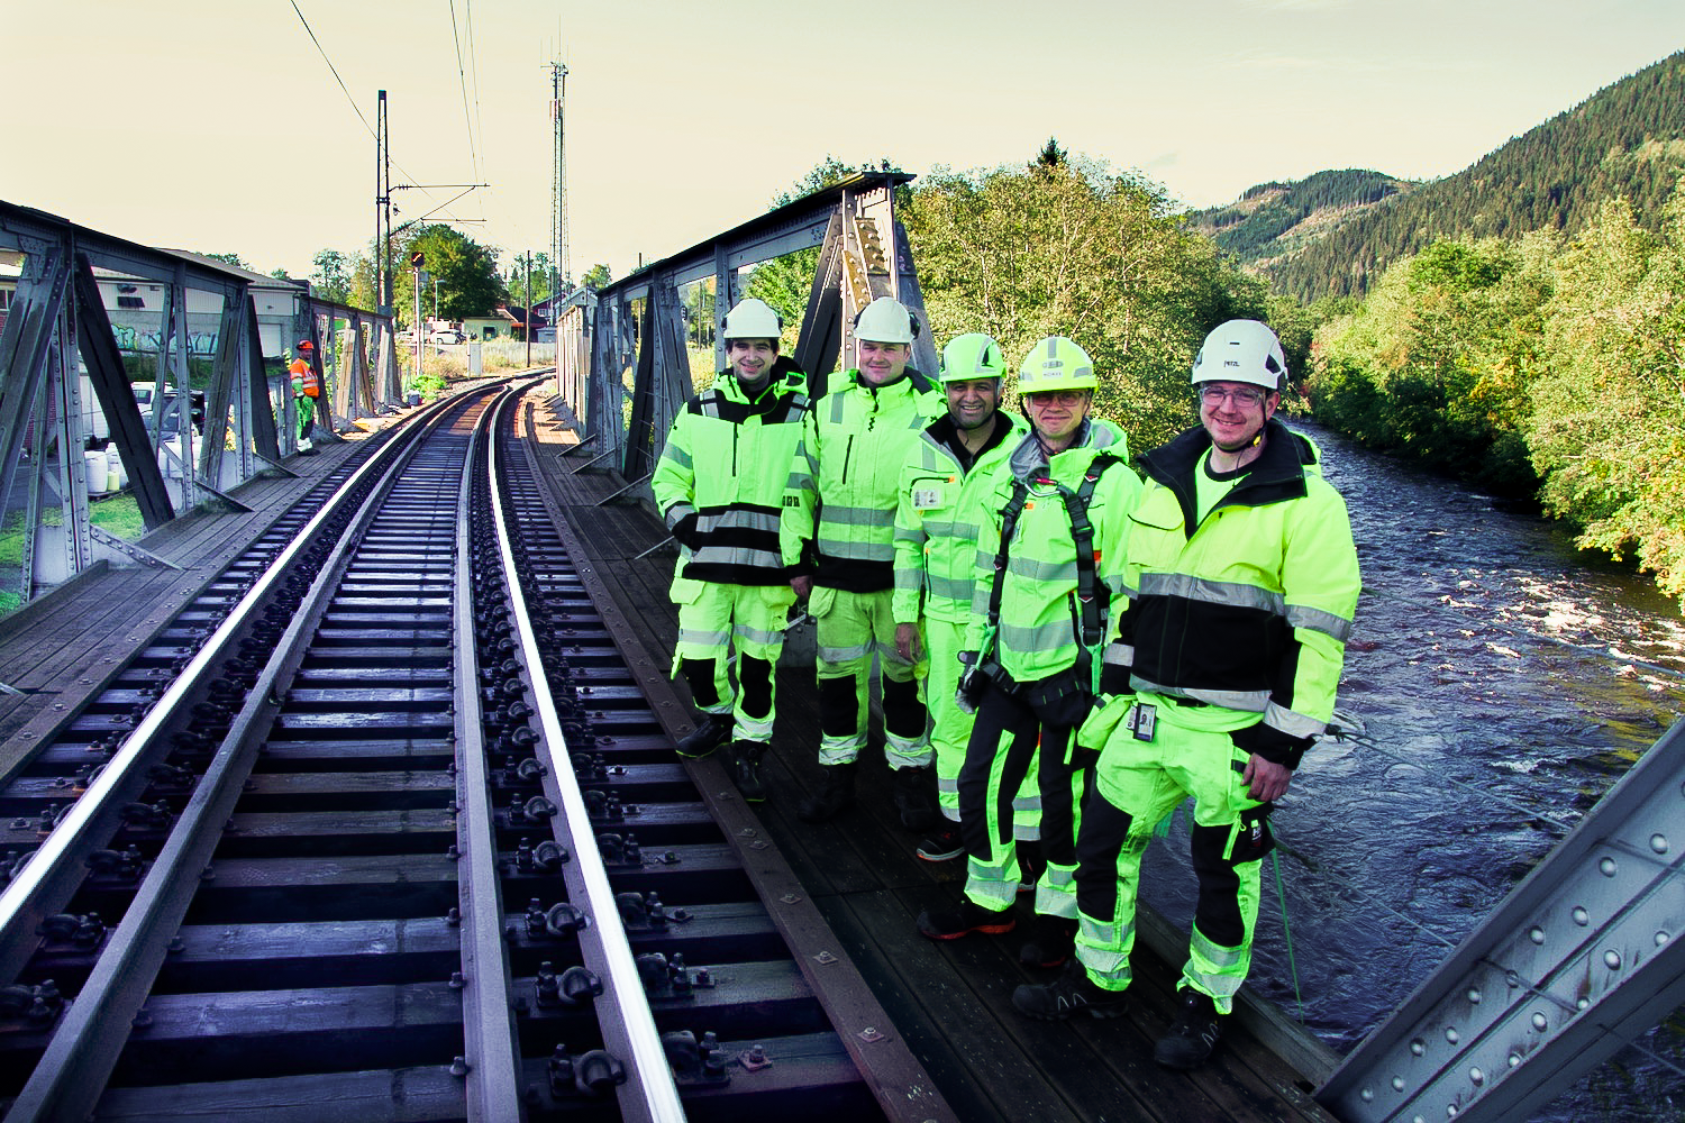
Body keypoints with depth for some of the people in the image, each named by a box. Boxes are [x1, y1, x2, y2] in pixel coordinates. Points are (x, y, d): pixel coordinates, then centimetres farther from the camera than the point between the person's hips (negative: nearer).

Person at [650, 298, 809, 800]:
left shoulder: (800, 416, 1)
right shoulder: (699, 413, 6)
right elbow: (668, 476, 15)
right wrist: (680, 517, -3)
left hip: (770, 567, -1)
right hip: (707, 562, 2)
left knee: (758, 664, 6)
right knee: (699, 656, 4)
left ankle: (748, 751, 21)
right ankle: (717, 716, 33)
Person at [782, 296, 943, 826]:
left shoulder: (930, 411, -3)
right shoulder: (827, 407, 7)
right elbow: (801, 485, 12)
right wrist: (797, 558, 10)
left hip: (902, 576, -3)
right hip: (836, 574, 3)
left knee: (905, 678, 8)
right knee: (837, 676, 10)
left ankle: (910, 774, 23)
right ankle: (836, 773, 25)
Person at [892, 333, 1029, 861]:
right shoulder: (923, 455, 5)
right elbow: (908, 540, 12)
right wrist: (905, 615, 10)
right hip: (944, 616, 4)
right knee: (950, 722, 14)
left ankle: (1030, 835, 14)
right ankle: (958, 817, 31)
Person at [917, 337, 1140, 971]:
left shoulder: (1114, 483, -11)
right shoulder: (1010, 477, 8)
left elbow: (1127, 592, -10)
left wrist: (1114, 678, -12)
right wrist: (975, 647, 15)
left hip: (1073, 671, -5)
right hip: (1008, 666, 6)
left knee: (1065, 796, 8)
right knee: (981, 783, 9)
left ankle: (1059, 911, 27)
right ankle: (989, 901, 28)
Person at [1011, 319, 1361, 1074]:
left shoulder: (1307, 501, -10)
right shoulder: (1163, 483, 8)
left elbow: (1319, 632, -12)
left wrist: (1285, 741, -14)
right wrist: (1115, 692, 14)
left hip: (1233, 728, -5)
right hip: (1147, 715, 6)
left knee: (1224, 871, 10)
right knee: (1104, 842, 12)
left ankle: (1206, 1001, 32)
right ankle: (1098, 979, 33)